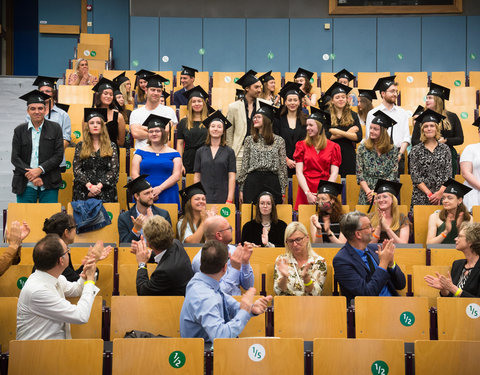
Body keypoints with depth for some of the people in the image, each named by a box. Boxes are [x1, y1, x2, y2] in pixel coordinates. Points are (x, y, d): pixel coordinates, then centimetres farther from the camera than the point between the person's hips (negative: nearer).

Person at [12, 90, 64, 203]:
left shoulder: (55, 128, 5)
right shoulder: (19, 130, 7)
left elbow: (59, 156, -1)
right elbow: (15, 158, 2)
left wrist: (40, 169, -13)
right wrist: (31, 175, -10)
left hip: (49, 185, -1)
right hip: (25, 185, 1)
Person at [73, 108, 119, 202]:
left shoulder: (111, 146, 9)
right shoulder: (80, 146, 11)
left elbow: (114, 170, 0)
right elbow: (76, 169, 2)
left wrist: (99, 186, -12)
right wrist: (90, 186, -13)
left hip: (106, 193, 0)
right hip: (83, 192, 1)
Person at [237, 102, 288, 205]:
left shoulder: (279, 141, 6)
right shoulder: (249, 140, 9)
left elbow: (283, 166, 5)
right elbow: (244, 165, 9)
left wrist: (283, 190, 0)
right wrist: (241, 189, 4)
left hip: (272, 182, -1)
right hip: (252, 181, 1)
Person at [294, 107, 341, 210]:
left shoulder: (333, 147, 6)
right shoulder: (302, 145, 8)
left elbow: (334, 173, -1)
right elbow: (299, 172, 0)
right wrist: (307, 193, -13)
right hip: (305, 192, 0)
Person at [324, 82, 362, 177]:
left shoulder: (353, 116, 8)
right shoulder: (327, 115, 3)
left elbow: (358, 137, -2)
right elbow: (325, 136, -10)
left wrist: (340, 132, -13)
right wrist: (348, 133, -9)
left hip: (349, 156, 1)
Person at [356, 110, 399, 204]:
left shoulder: (393, 150, 4)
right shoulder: (362, 148, 6)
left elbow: (393, 175, -1)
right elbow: (359, 174, 3)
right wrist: (368, 191, -11)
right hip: (367, 196, 1)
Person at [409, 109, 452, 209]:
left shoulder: (445, 149, 9)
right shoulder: (416, 150, 5)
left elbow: (448, 174, 3)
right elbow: (415, 176, -1)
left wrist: (440, 192, -11)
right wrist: (429, 193, -11)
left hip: (442, 196, 1)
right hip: (421, 196, -1)